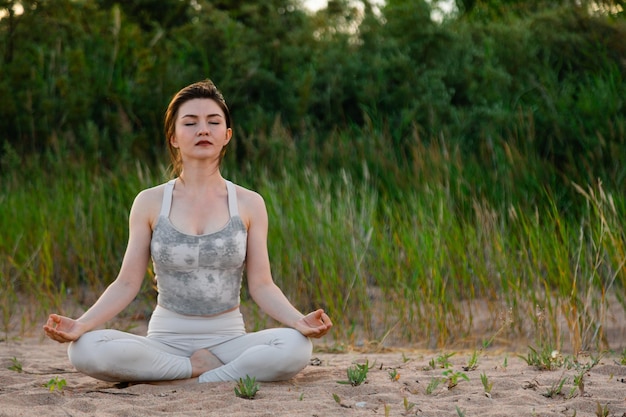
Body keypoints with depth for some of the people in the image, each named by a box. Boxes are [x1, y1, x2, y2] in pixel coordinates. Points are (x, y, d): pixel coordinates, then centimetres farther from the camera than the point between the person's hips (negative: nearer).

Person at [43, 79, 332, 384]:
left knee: (295, 346, -33)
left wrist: (299, 320, -19)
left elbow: (261, 285, 1)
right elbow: (127, 284, 1)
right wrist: (81, 324, -16)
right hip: (165, 341, 1)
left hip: (227, 340, -1)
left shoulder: (249, 204, 5)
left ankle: (195, 382, -17)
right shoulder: (150, 203, 5)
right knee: (85, 349, -30)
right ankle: (202, 369, -16)